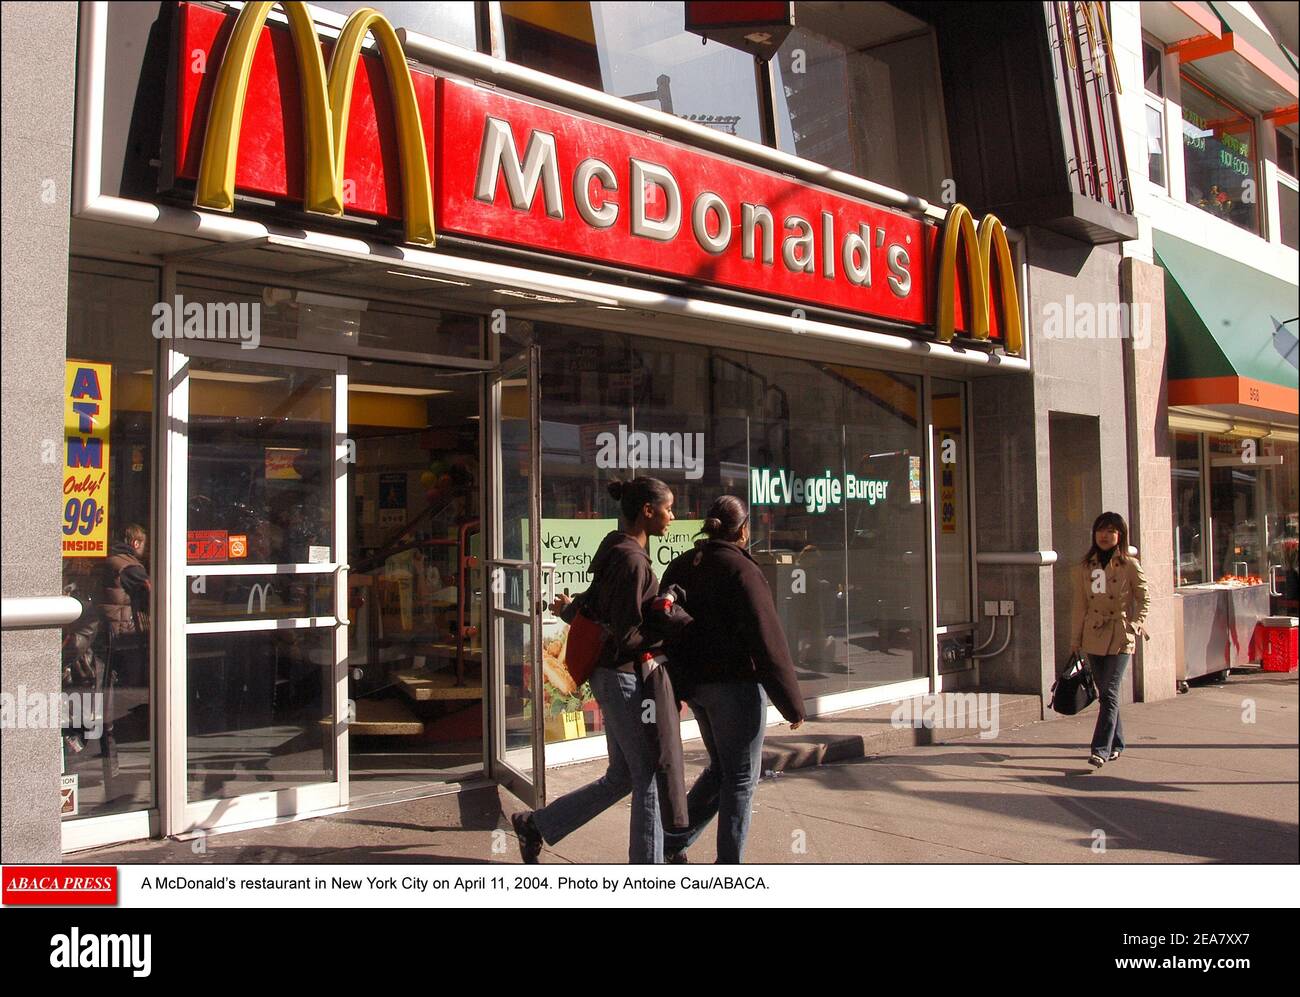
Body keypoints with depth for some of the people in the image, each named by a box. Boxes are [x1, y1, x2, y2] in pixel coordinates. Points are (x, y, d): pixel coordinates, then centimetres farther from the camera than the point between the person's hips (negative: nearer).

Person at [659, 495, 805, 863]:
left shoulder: (679, 567, 7)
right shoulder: (741, 570, -15)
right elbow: (767, 642, -17)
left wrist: (678, 687, 20)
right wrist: (792, 704, -11)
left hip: (695, 684, 7)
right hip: (736, 684, -7)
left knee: (720, 768, 22)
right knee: (741, 777, 5)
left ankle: (673, 841, 21)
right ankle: (729, 862, 10)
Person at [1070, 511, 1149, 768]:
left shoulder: (1129, 565, -1)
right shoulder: (1085, 567, 9)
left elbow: (1144, 598, 3)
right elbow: (1080, 604, 12)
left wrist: (1135, 625, -10)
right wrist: (1075, 638, 9)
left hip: (1120, 636, -4)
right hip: (1093, 636, 4)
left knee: (1109, 693, -12)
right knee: (1105, 693, 10)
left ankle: (1101, 749, -14)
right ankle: (1116, 743, 24)